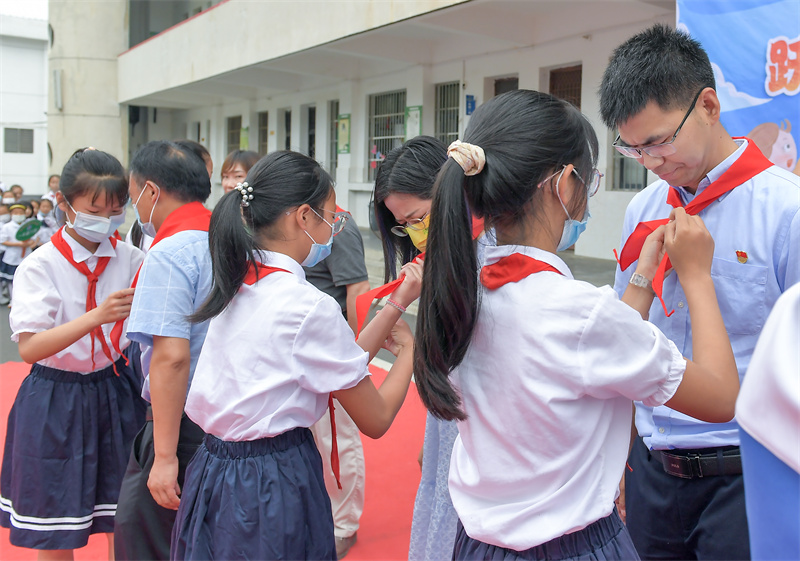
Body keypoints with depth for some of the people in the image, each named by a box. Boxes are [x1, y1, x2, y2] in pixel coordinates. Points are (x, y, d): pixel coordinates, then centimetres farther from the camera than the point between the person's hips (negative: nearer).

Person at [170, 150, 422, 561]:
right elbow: (376, 420, -10)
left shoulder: (235, 285, 3)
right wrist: (410, 347, 2)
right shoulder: (310, 307, -20)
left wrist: (394, 306, 6)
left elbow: (339, 369, 5)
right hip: (275, 486, -8)